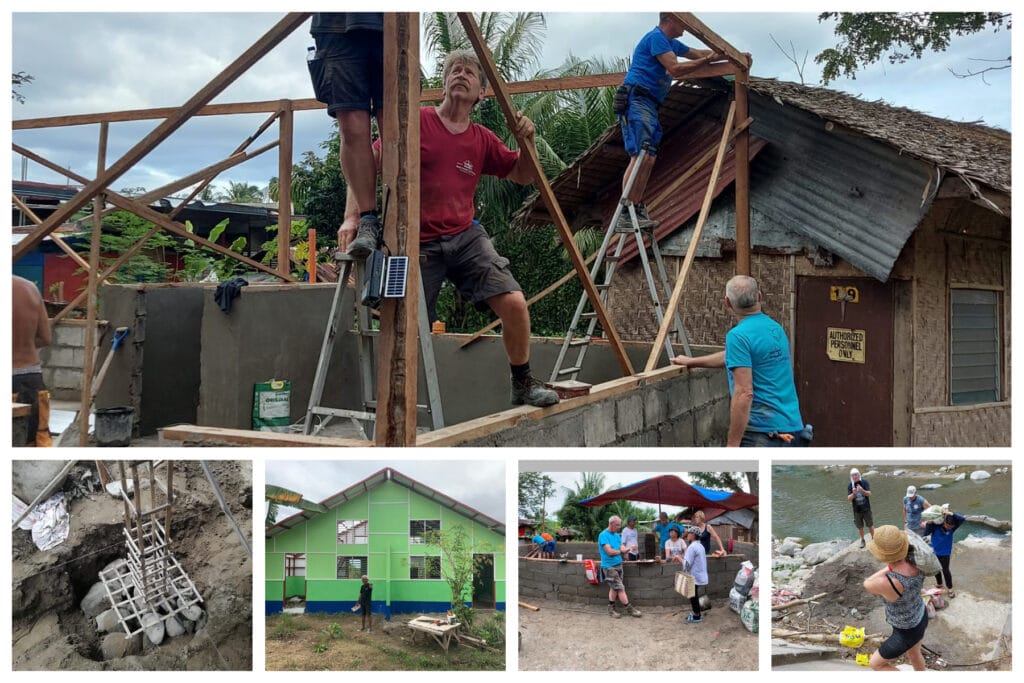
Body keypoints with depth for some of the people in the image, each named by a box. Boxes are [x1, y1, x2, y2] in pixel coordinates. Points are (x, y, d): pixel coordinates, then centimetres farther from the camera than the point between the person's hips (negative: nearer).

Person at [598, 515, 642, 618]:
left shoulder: (617, 535, 13)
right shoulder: (604, 535, -13)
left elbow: (622, 548, 6)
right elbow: (610, 551, -18)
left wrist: (628, 548, -16)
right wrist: (620, 551, -5)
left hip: (618, 565, 8)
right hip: (609, 566, -8)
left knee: (614, 588, 12)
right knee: (620, 588, -6)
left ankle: (611, 609, 20)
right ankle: (629, 609, 0)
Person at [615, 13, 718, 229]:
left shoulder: (671, 43, 24)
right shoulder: (656, 37, -7)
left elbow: (700, 53, 34)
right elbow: (675, 69, -15)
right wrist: (704, 61, -6)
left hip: (649, 106, 11)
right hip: (636, 100, -11)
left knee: (648, 160, 5)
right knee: (640, 156, -21)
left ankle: (637, 210, 7)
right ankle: (625, 213, -26)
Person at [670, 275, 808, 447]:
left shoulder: (739, 336, -13)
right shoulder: (776, 329, 14)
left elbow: (744, 393, -21)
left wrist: (732, 445, -18)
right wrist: (691, 362, 43)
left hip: (764, 432, -8)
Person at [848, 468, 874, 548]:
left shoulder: (864, 482, -10)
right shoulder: (850, 485, -7)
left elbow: (869, 494, -16)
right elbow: (849, 498, -11)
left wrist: (862, 490, -36)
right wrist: (853, 493, -32)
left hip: (866, 509, -1)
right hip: (857, 510, 1)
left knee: (870, 525, 10)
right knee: (860, 527, 12)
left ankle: (873, 538, 29)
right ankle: (862, 540, 30)